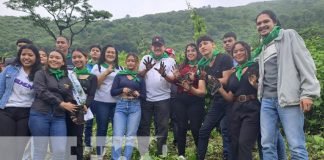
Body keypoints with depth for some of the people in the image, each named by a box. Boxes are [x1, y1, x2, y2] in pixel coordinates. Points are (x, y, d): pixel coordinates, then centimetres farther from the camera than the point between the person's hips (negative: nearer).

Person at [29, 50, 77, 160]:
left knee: (60, 151, -5)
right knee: (40, 151, 1)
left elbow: (70, 100, 15)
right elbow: (41, 92, -9)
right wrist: (61, 103, -12)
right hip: (40, 115, -3)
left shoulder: (67, 79, 16)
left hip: (59, 117, 3)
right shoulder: (41, 74, 6)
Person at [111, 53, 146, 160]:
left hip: (135, 107, 1)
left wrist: (137, 94, -12)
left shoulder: (140, 77, 8)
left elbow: (144, 96, 8)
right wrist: (122, 89, -15)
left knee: (131, 136, 3)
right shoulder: (119, 75, 7)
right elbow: (112, 92, 1)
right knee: (117, 135, -6)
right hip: (120, 106, 0)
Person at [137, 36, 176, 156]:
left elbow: (173, 79, -4)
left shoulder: (170, 60, 5)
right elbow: (139, 75, -1)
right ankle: (143, 153, 19)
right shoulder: (145, 58, 9)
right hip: (145, 98, 1)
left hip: (162, 99, -1)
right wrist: (146, 69, -22)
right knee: (143, 126, 7)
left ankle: (161, 153, 17)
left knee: (162, 127, 4)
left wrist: (164, 74, -25)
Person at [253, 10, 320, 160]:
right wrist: (255, 81, 7)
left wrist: (307, 93, -15)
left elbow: (305, 63, -5)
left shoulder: (289, 35, 4)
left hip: (287, 98, -6)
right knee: (267, 145, 4)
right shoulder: (262, 47, 21)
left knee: (296, 147, -8)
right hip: (267, 100, 6)